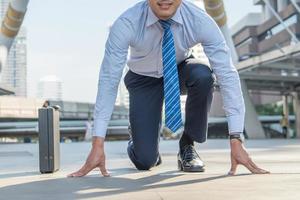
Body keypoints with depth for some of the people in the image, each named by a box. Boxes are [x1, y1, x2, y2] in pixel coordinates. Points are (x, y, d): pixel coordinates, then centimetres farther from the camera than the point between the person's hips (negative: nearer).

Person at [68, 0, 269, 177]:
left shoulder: (200, 21, -31)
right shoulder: (126, 24, -32)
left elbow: (227, 75, -32)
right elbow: (109, 80, -31)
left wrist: (236, 140, -38)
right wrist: (98, 144, -35)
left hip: (181, 71, 1)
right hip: (144, 79, -1)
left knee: (203, 76, -35)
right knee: (145, 160, -14)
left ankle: (187, 146, -11)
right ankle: (137, 140, 25)